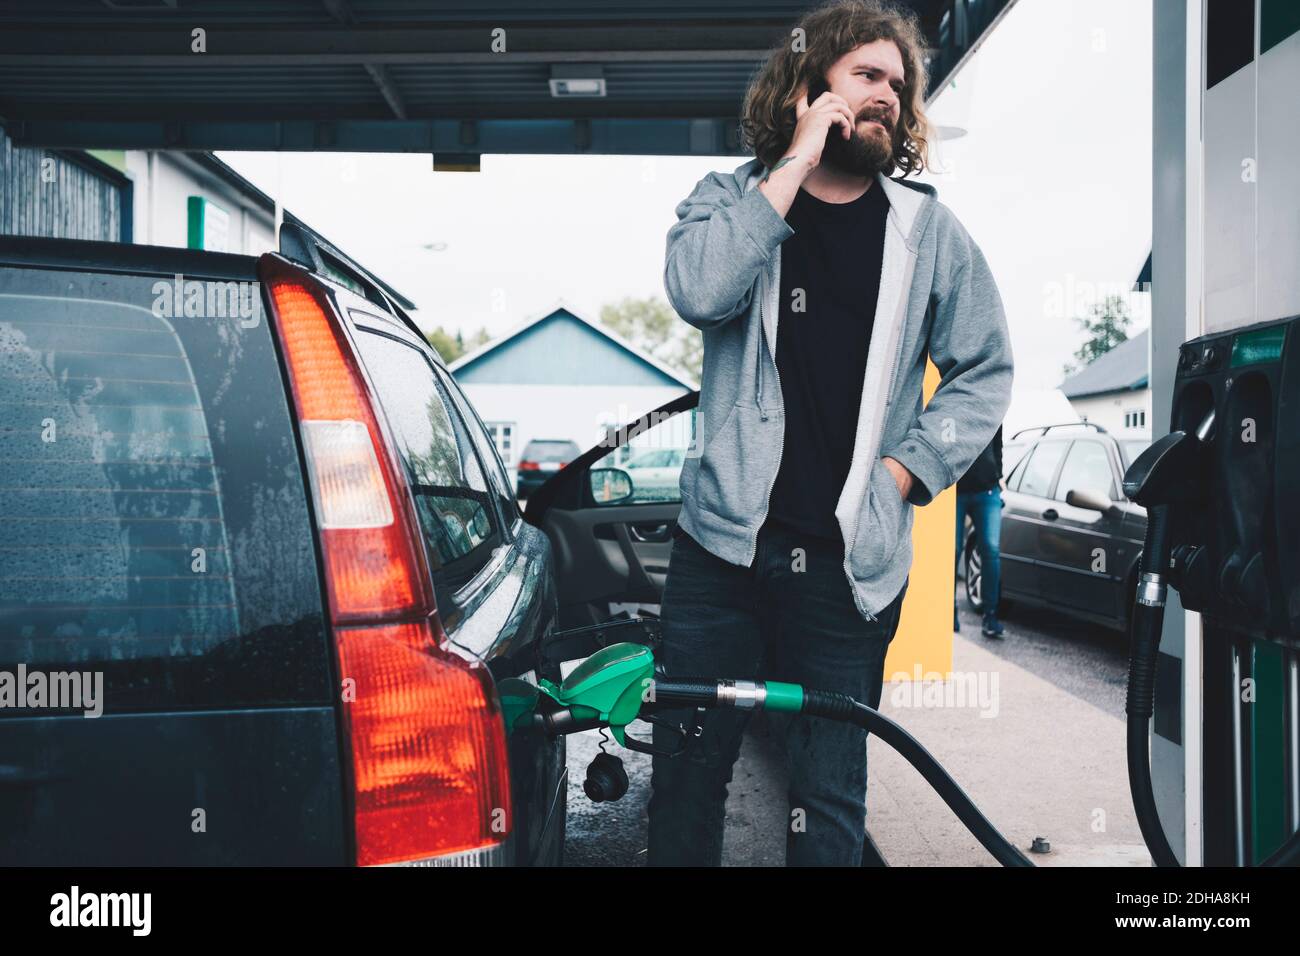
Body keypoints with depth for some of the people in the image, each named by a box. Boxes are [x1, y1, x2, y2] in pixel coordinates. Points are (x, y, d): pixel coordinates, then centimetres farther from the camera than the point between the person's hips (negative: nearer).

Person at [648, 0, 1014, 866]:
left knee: (830, 798, 8)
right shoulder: (730, 199, 6)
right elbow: (697, 291, -16)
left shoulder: (928, 229, 7)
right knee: (686, 777, 9)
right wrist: (797, 162, -13)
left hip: (851, 559, 0)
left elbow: (986, 369, 11)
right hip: (724, 542, 0)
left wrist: (905, 470, -1)